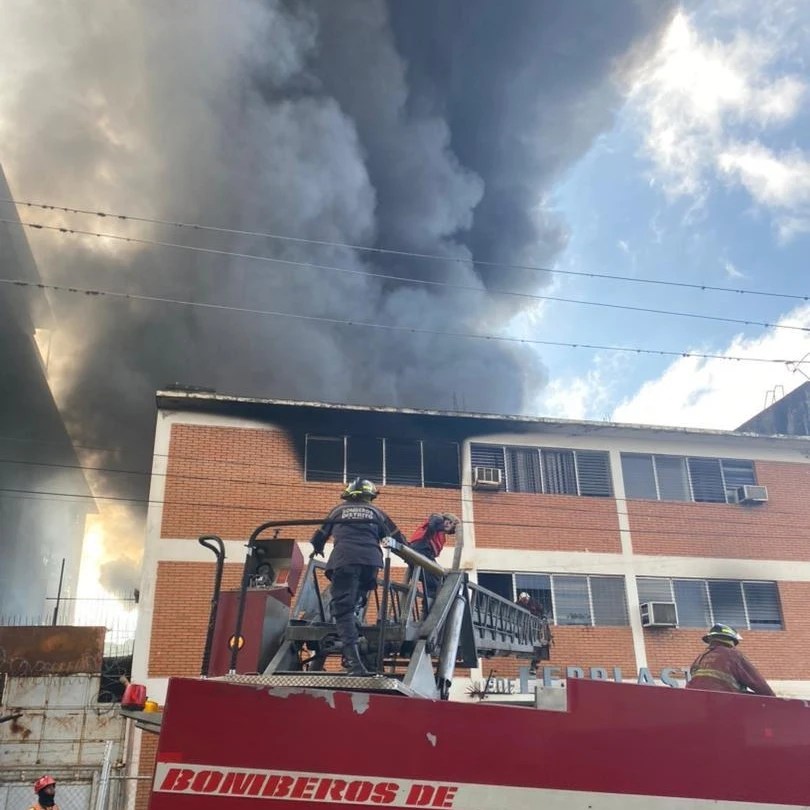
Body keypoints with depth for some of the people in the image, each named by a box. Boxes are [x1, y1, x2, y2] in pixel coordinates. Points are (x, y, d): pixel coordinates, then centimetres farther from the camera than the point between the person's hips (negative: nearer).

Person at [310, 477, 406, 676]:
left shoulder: (339, 510, 26)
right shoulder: (375, 512, 26)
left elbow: (321, 533, 35)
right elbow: (397, 537, 26)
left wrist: (317, 549, 56)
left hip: (344, 560, -1)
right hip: (370, 560, 2)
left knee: (343, 607, -8)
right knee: (354, 602, 23)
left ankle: (354, 660, -23)